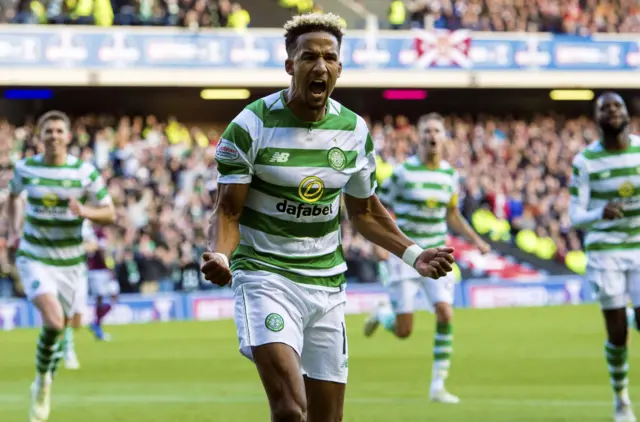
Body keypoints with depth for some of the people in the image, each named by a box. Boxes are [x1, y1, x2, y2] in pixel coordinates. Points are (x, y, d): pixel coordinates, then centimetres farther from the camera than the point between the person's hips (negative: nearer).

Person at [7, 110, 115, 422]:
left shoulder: (85, 172, -5)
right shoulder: (25, 168, -2)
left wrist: (86, 212, -21)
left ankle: (44, 387, 37)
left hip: (70, 263, 2)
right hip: (34, 259, -2)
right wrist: (13, 232, 10)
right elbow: (13, 196, 21)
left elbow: (110, 214, -1)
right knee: (53, 322, -23)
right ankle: (42, 379, 2)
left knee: (58, 327, 11)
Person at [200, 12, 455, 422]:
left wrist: (414, 254, 7)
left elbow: (365, 210, 18)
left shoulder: (355, 130, 4)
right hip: (266, 276, -5)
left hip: (327, 283, 5)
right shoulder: (252, 126, -10)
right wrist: (220, 255, -27)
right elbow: (228, 210, -7)